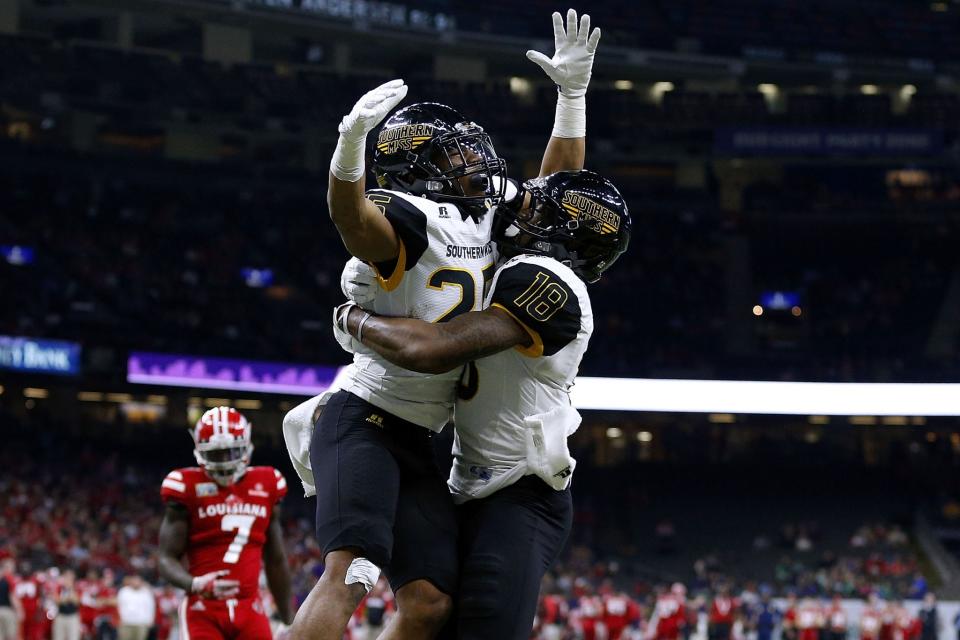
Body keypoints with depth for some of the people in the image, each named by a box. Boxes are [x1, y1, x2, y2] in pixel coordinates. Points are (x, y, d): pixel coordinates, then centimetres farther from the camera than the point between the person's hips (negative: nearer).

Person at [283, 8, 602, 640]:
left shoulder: (493, 221, 13)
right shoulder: (410, 219, -13)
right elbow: (353, 221, -35)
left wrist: (573, 92, 17)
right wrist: (350, 147, -54)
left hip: (416, 442, 8)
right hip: (362, 421, -8)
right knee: (350, 573, -27)